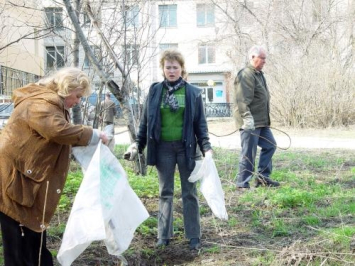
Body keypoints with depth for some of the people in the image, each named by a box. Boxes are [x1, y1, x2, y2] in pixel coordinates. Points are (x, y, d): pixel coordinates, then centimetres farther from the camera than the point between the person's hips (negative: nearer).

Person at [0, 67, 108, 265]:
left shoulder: (52, 104, 15)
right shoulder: (41, 104, -21)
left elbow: (61, 136, 18)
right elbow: (60, 131, -36)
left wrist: (90, 140, 4)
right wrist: (94, 135, -24)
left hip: (28, 178, 11)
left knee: (35, 232, 18)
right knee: (20, 240, -2)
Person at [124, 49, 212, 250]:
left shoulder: (193, 93, 0)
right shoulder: (155, 91, 3)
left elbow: (201, 123, 1)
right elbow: (146, 120, 7)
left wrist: (206, 147, -9)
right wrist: (138, 144, 1)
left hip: (186, 147, -1)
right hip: (163, 147, 1)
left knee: (189, 192, 6)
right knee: (165, 192, 10)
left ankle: (194, 236, 14)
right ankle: (164, 235, 18)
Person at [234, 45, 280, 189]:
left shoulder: (259, 74, 18)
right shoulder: (246, 75, -15)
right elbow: (242, 100, -24)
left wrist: (266, 119, 25)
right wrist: (247, 117, -29)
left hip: (262, 122, 10)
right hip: (250, 122, -10)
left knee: (270, 146, 15)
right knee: (248, 154, -5)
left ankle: (263, 177, 22)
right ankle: (243, 183, 4)